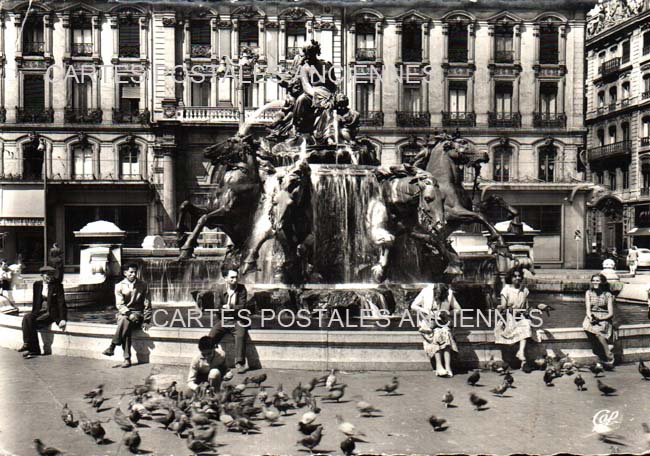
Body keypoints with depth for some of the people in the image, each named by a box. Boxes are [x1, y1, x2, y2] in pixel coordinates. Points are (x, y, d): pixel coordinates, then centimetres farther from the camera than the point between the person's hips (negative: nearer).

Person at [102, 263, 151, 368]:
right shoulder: (119, 286, 5)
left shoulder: (143, 285, 5)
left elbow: (147, 305, 5)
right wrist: (129, 314, -24)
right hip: (124, 313, 1)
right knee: (126, 325, -34)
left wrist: (146, 321, -6)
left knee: (125, 321, -35)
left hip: (138, 314, -1)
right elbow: (119, 305, -5)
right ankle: (127, 358, -36)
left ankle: (112, 348, -35)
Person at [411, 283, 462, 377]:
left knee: (445, 333, -29)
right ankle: (439, 367, -29)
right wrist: (425, 311, -20)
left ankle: (448, 367, -29)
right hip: (428, 323, -1)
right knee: (437, 334, -30)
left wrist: (447, 313, -13)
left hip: (442, 323, 2)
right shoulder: (426, 292, -11)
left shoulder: (449, 294, -6)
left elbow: (457, 309, 4)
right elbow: (413, 305, -5)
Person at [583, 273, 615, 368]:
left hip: (604, 319, -2)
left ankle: (609, 360, -28)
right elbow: (588, 308, 2)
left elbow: (611, 314, -1)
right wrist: (590, 317, -19)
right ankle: (609, 358, -28)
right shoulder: (588, 293, 11)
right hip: (592, 318, 2)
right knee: (595, 330, -32)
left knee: (597, 330, -33)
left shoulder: (608, 295, 4)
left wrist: (599, 319, -16)